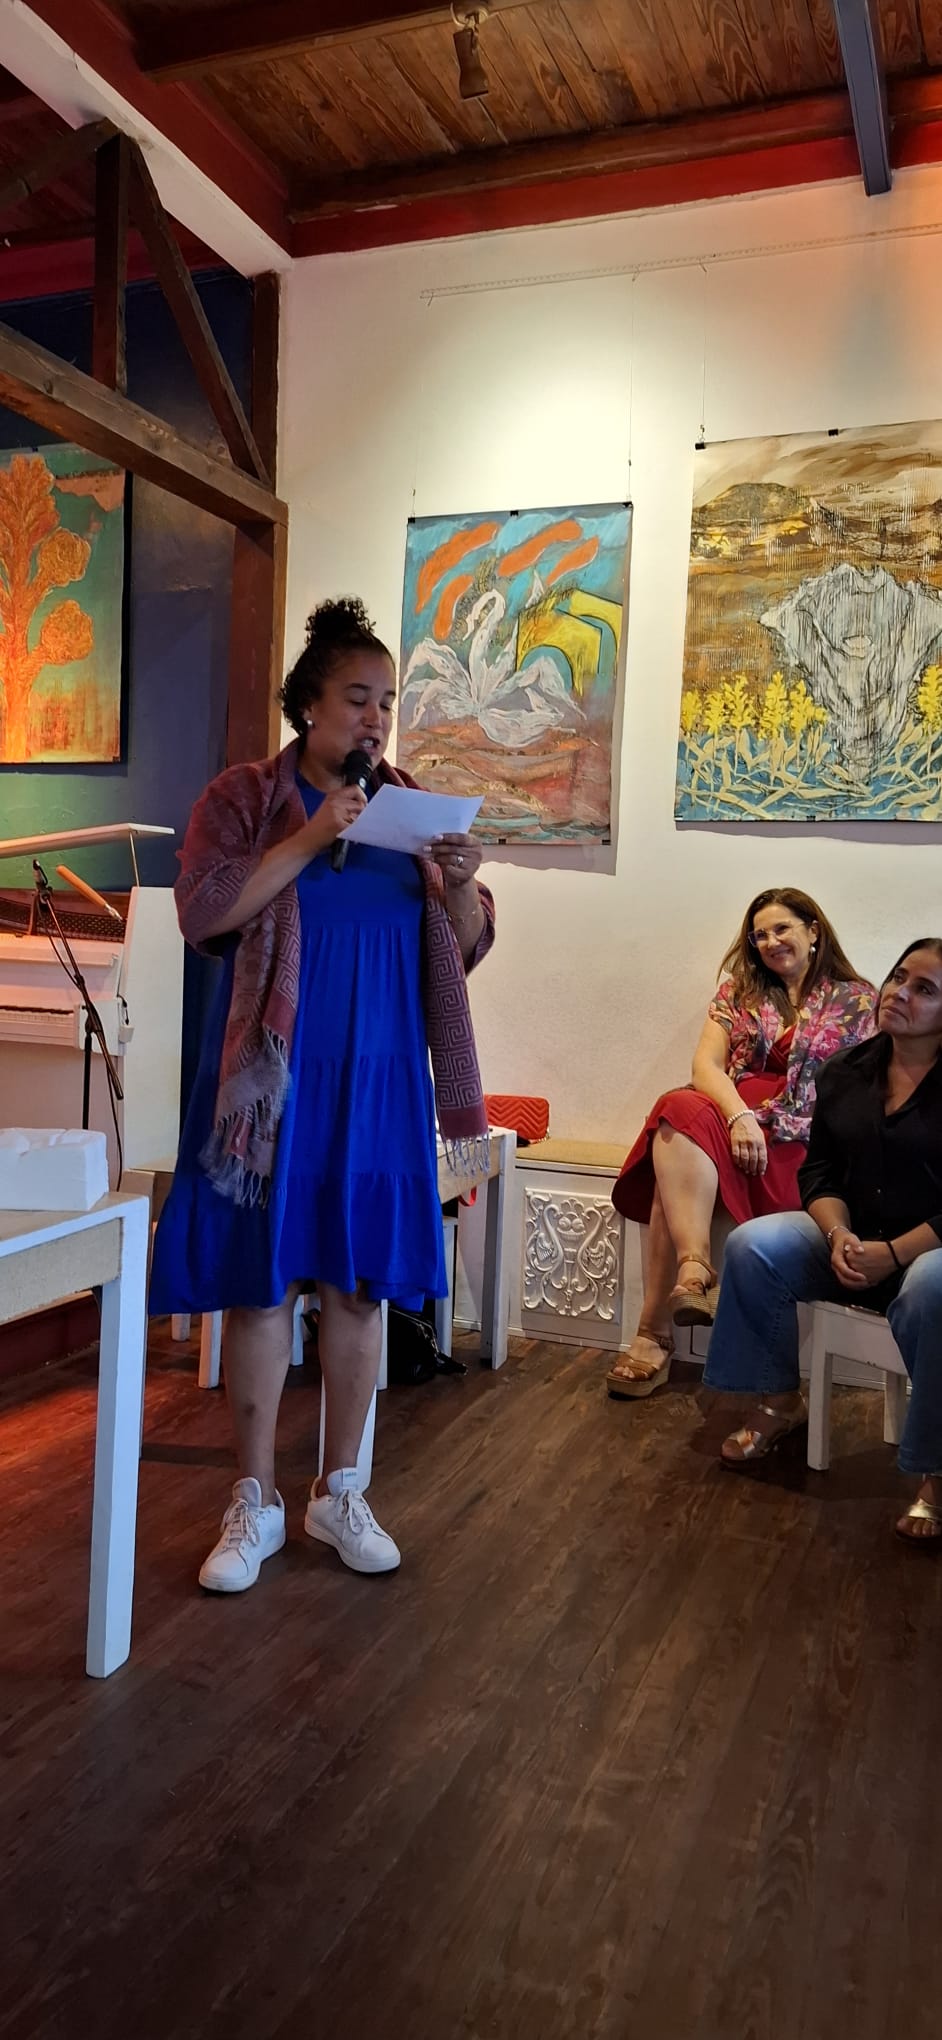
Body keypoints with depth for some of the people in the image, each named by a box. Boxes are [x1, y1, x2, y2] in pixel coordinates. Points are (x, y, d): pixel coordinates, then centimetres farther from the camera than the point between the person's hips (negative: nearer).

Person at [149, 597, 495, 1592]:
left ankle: (339, 1490, 23)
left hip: (378, 1076, 3)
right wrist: (306, 842, -18)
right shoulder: (244, 795, 1)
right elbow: (201, 912, -12)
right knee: (261, 1279, 1)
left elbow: (465, 947, 9)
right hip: (273, 1073, -3)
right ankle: (254, 1501, 17)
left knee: (359, 1280, 7)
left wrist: (460, 882, -12)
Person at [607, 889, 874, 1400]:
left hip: (802, 1139, -3)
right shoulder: (738, 989, 18)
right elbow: (706, 1063, 4)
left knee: (676, 1174, -32)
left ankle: (655, 1333, -32)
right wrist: (739, 1116, -18)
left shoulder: (856, 999, 10)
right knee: (681, 1111, -35)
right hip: (728, 1115, 3)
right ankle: (695, 1271, -45)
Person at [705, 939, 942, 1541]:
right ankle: (781, 1402, 2)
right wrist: (839, 1234, -13)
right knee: (752, 1246, -17)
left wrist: (892, 1254, -23)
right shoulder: (847, 1072, 6)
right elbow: (820, 1169, 6)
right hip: (851, 1239, 6)